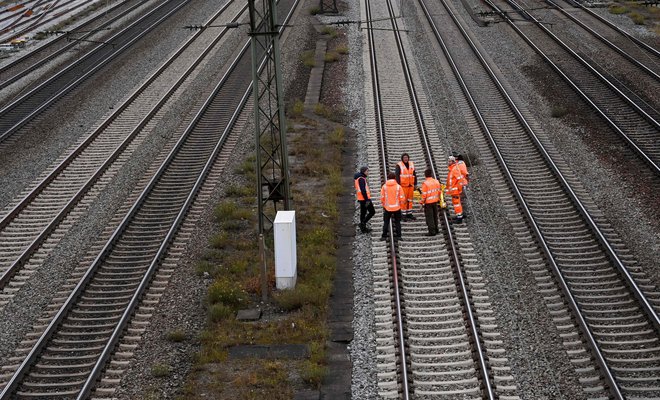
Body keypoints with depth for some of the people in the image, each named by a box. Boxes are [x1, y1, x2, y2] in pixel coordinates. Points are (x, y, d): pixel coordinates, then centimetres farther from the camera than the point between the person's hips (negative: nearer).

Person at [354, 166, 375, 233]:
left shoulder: (359, 178, 15)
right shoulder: (361, 179, -17)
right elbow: (363, 190, -23)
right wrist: (367, 200, -23)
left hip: (361, 199, 10)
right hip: (364, 198, -10)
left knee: (363, 213, 13)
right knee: (372, 211, -4)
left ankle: (363, 228, 18)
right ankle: (363, 223, -7)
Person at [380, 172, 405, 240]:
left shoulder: (384, 186, -7)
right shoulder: (398, 186, -9)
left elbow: (382, 197, -3)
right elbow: (402, 198, -8)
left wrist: (383, 204, 14)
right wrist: (401, 204, 11)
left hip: (387, 208, 0)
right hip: (397, 208, 0)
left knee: (386, 222, 11)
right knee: (397, 222, 12)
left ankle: (384, 236, 9)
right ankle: (398, 235, 10)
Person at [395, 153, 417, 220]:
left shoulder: (411, 164, 11)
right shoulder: (399, 165, -6)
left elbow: (414, 175, 16)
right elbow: (397, 175, -9)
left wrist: (415, 184, 13)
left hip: (411, 185, 5)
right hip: (403, 185, -5)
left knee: (410, 200, 9)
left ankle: (409, 213, 17)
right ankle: (403, 214, 2)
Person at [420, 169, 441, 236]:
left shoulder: (425, 183, -19)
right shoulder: (436, 181, 0)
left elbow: (424, 194, -16)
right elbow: (439, 191, 8)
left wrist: (422, 202, -5)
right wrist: (438, 199, 21)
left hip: (428, 202, -6)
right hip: (435, 201, 6)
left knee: (429, 217, 1)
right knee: (435, 216, 18)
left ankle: (432, 231, 1)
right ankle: (435, 230, 28)